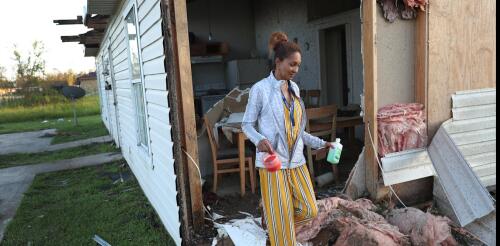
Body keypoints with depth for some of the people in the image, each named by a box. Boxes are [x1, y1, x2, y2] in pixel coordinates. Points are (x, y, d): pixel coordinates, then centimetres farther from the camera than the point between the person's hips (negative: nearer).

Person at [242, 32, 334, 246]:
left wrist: (320, 143, 12)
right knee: (281, 218, 3)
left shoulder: (294, 88, 10)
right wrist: (259, 140, -25)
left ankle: (271, 212, 35)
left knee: (309, 210, 10)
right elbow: (247, 124, -5)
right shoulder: (260, 89, -10)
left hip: (296, 160, 7)